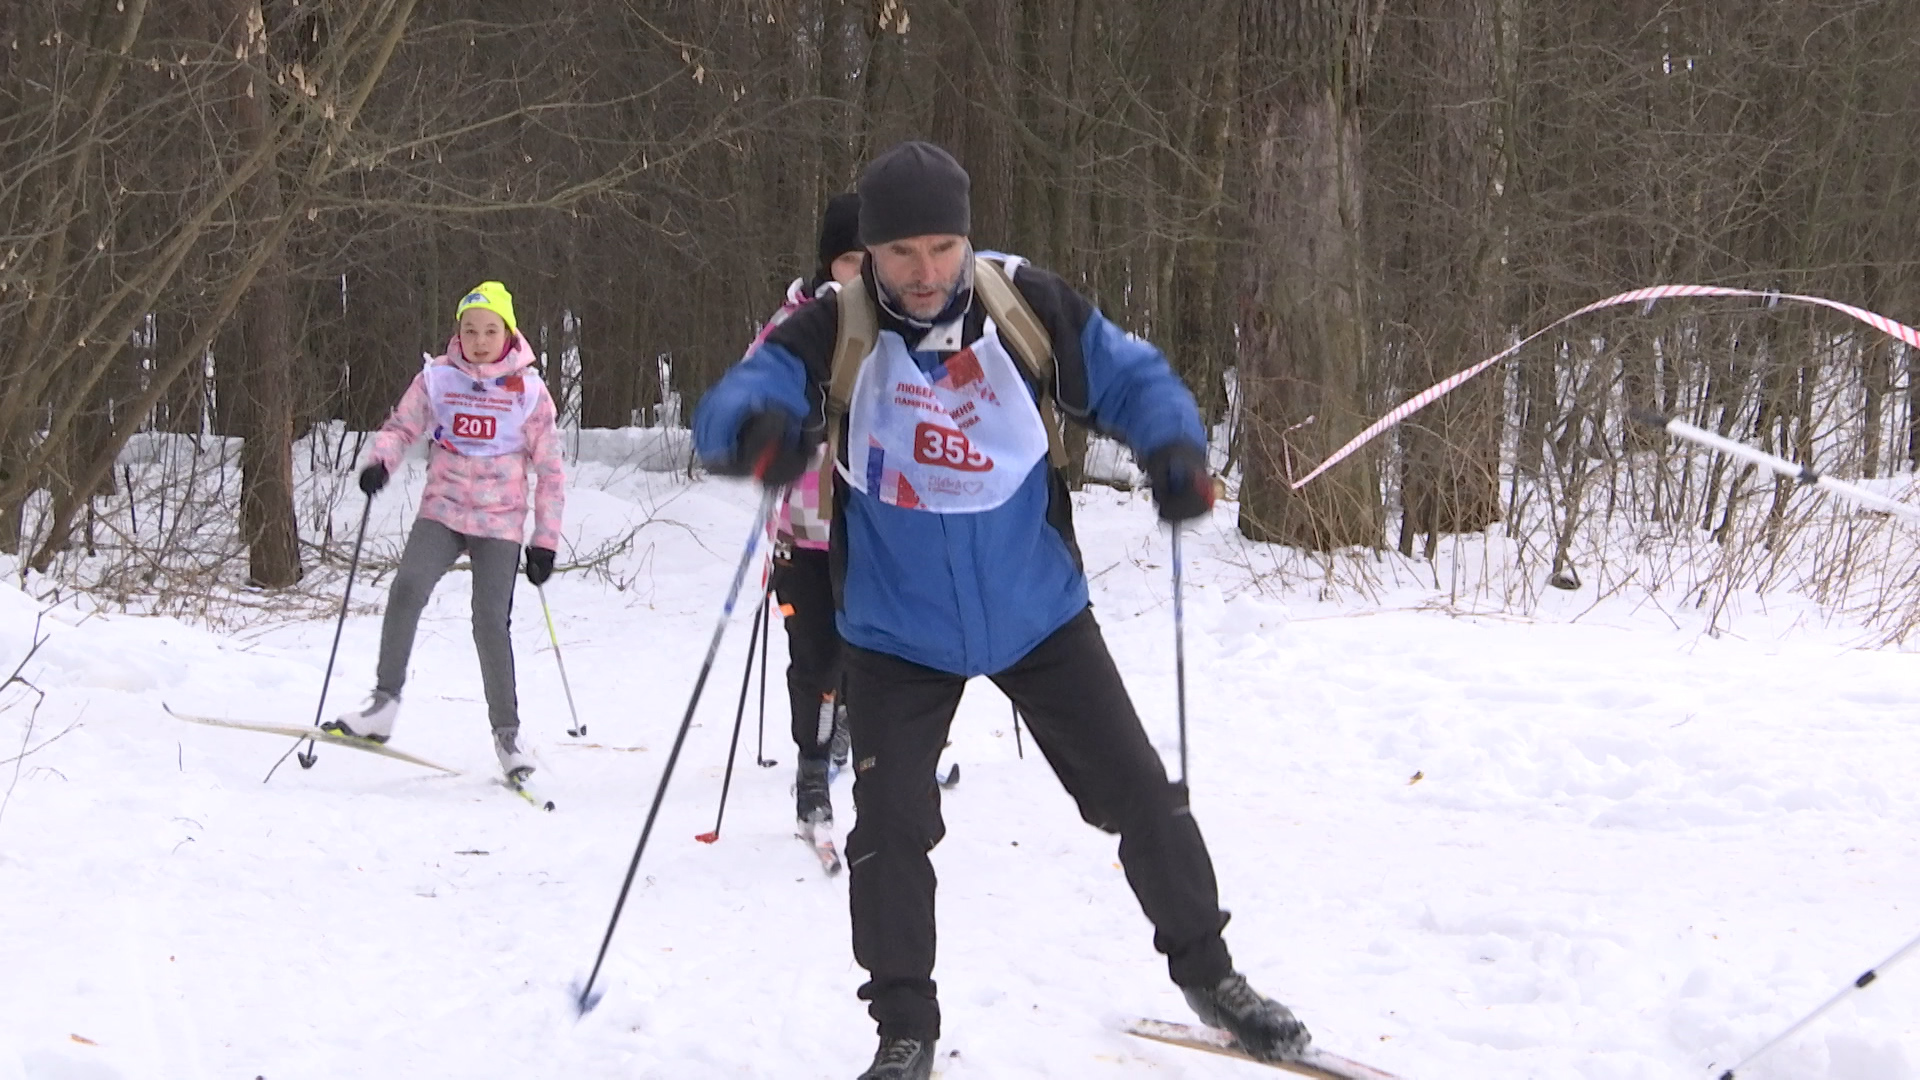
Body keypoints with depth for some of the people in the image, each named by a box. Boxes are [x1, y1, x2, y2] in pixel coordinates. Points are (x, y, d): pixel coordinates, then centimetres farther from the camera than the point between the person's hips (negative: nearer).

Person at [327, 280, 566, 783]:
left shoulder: (528, 390, -2)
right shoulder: (437, 378, 2)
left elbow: (550, 469, 3)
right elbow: (401, 426, 9)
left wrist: (545, 540, -1)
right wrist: (380, 460, -15)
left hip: (500, 521, -1)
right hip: (442, 512, 1)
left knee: (491, 622, -11)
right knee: (407, 588, -22)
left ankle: (507, 732, 4)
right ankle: (383, 705, -16)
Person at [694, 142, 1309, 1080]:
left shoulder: (1028, 306, -12)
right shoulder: (831, 333, -15)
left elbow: (1129, 376, -2)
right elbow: (730, 405, -25)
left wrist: (1174, 446, -23)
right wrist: (758, 427, -50)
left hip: (1036, 610, 1)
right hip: (897, 633, -1)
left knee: (1139, 792, 5)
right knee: (890, 827, -6)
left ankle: (1204, 969, 25)